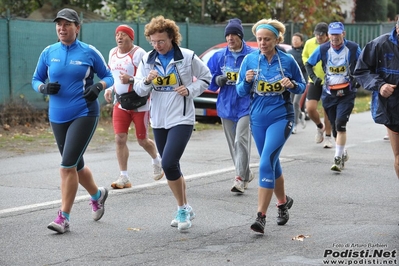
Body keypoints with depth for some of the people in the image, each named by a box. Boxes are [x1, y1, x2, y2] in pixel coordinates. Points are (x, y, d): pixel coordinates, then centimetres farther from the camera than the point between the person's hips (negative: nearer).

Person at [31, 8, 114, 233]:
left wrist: (99, 86, -15)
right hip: (58, 117, 5)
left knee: (68, 165, -14)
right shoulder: (49, 53, 4)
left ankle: (64, 218, -8)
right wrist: (44, 88, -10)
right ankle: (97, 194, 44)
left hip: (84, 114, -5)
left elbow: (108, 76, 6)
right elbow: (36, 80, 12)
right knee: (76, 165, 16)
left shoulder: (89, 52, -4)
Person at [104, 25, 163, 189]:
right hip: (120, 104, 5)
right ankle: (124, 177, 0)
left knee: (142, 140, 7)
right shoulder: (113, 53, 8)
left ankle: (156, 160, 39)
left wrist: (131, 80, -29)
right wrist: (108, 89, 7)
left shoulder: (139, 54, -14)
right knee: (120, 139, -5)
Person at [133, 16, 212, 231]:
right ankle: (184, 209, 28)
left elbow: (206, 77, 5)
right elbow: (139, 89, 3)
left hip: (181, 119, -5)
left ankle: (182, 208, -2)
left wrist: (190, 90, -11)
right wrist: (147, 81, -18)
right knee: (171, 166, 12)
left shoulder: (187, 57, -7)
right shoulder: (147, 60, 3)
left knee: (169, 164, -19)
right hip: (158, 120, 5)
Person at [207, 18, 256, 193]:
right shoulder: (219, 56, 8)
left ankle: (240, 178, -14)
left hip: (245, 105, -5)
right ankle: (246, 174, 27)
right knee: (233, 144, 12)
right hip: (226, 105, 5)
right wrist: (218, 80, -8)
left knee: (241, 140, -17)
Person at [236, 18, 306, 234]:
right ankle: (283, 201, 40)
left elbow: (302, 86, 5)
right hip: (258, 118, 4)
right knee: (272, 164, 16)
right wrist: (247, 81, -16)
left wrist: (292, 85, -16)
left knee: (266, 163, -17)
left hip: (281, 117, -4)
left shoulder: (287, 61, -5)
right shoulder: (250, 60, 0)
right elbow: (241, 92, 4)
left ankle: (261, 217, -17)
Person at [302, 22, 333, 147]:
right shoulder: (309, 43, -2)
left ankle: (328, 137, 22)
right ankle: (320, 126, 25)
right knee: (310, 108, -6)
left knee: (327, 110, 5)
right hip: (314, 80, 3)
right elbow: (304, 56, 16)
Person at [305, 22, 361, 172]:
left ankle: (338, 158, -12)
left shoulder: (353, 48, -7)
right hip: (329, 93, 3)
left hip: (347, 93, -3)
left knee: (340, 124, -17)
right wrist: (314, 77, -5)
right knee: (334, 127, 11)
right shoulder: (323, 49, -3)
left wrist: (358, 80, -8)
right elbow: (308, 64, 10)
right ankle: (343, 153, 33)